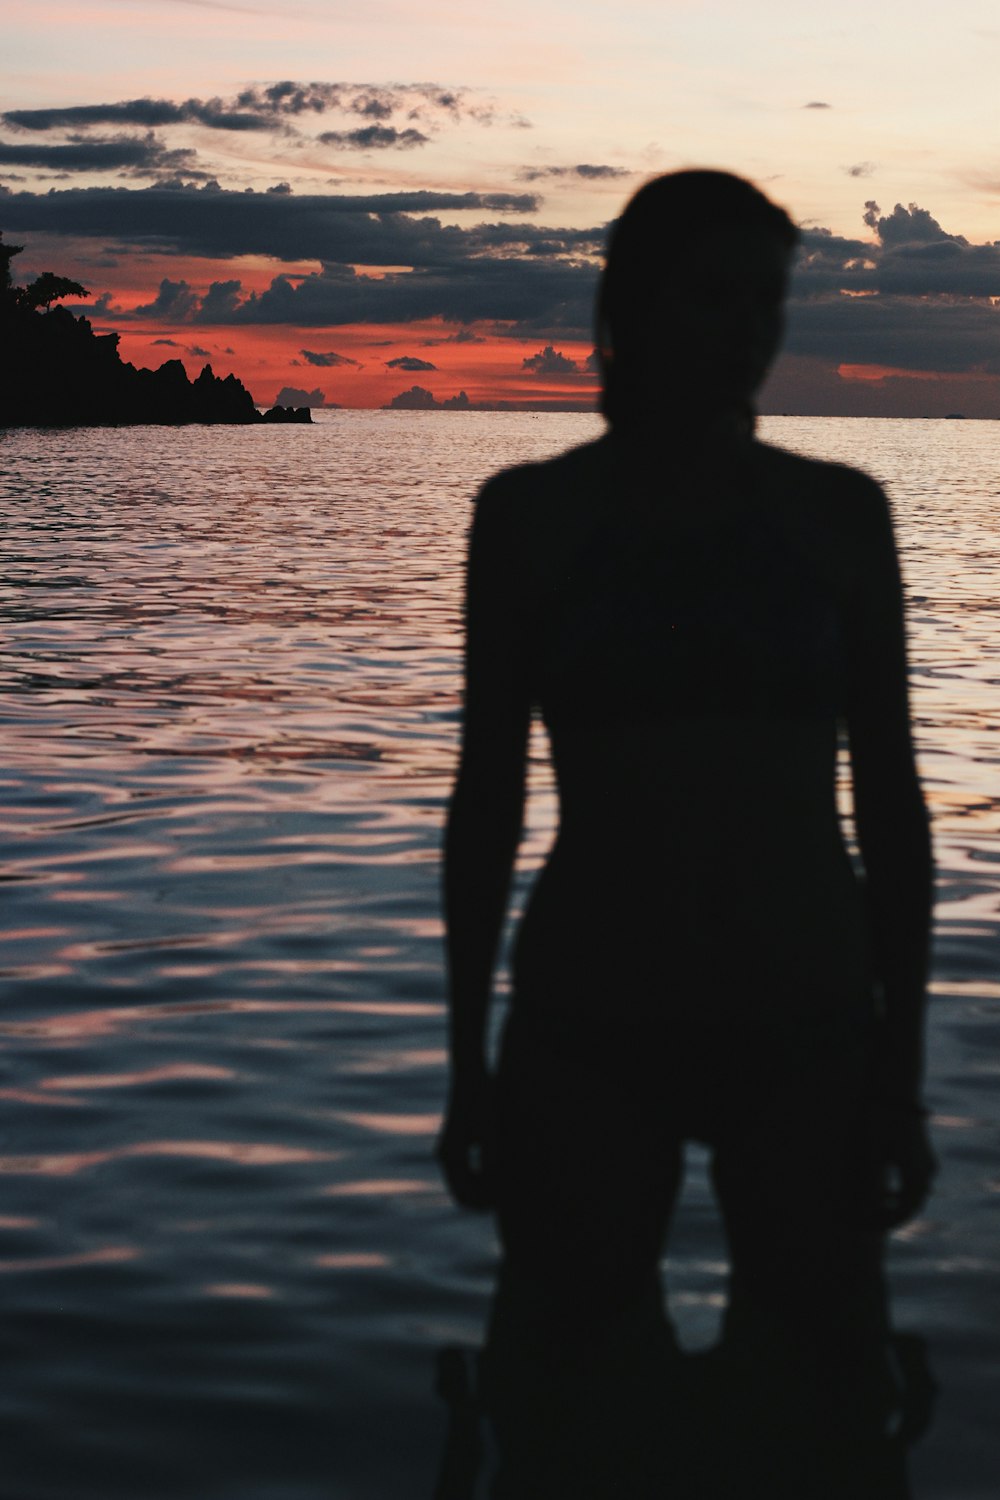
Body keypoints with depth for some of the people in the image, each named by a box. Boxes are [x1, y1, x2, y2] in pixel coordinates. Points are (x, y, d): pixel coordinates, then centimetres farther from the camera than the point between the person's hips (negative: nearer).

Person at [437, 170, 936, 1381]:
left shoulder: (837, 514, 2)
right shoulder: (530, 515, 0)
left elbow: (889, 799, 4)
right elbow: (487, 794, 3)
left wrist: (903, 1072, 1)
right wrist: (467, 1065, 3)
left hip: (805, 1030, 1)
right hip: (589, 1032, 0)